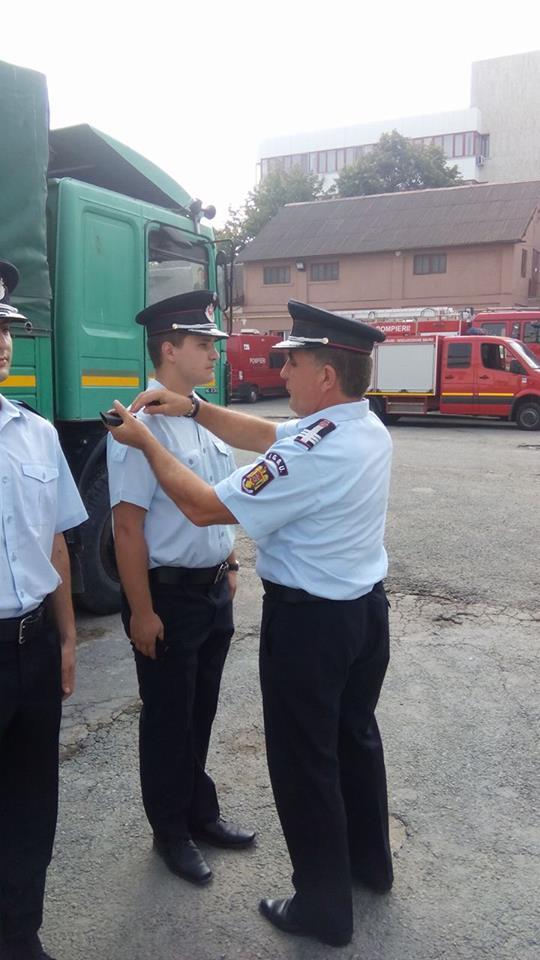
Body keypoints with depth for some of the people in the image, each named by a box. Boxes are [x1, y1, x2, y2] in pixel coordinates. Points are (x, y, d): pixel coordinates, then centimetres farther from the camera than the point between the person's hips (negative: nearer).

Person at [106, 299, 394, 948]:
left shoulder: (313, 455, -29)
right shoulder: (368, 427, -1)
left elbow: (205, 507, -23)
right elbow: (267, 436, 9)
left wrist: (147, 441, -11)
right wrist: (193, 411, 6)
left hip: (308, 622, -9)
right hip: (367, 607, 9)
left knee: (304, 760, 9)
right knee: (355, 734, 25)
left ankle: (323, 907, 28)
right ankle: (370, 861, 46)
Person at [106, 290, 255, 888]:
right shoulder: (141, 425, -21)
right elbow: (128, 526, -21)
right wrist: (141, 612, -18)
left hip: (214, 590, 8)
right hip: (167, 594, -7)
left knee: (201, 711, 23)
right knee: (168, 719, 12)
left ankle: (200, 813, 44)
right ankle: (171, 833, 36)